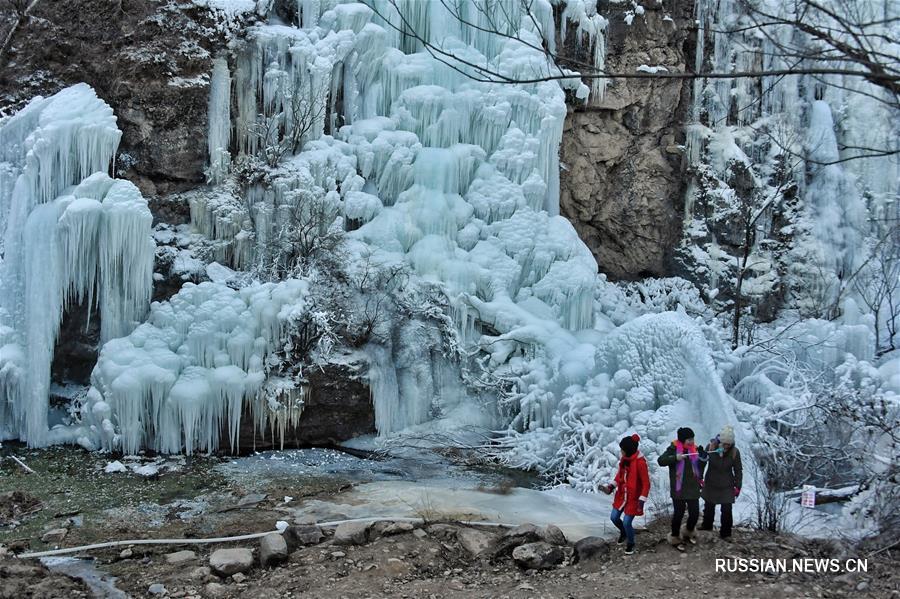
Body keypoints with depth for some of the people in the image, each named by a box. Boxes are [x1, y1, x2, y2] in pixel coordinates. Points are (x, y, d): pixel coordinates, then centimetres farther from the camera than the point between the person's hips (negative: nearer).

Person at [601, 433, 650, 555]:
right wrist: (611, 486, 5)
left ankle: (631, 544, 23)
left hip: (633, 497, -7)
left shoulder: (640, 462, -24)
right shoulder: (624, 458, -2)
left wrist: (641, 500, -23)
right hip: (621, 495, 7)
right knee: (614, 517, 11)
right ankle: (623, 532, 42)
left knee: (627, 522, -4)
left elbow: (646, 483, -19)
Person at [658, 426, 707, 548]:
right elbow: (661, 461, -15)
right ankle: (675, 537, 20)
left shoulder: (695, 449, 6)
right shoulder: (673, 448, -7)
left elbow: (700, 468, 11)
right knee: (679, 513, 1)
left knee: (695, 513, 5)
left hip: (693, 488, 4)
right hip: (678, 488, -4)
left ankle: (689, 532, 34)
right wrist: (675, 458, -26)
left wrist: (703, 458, -8)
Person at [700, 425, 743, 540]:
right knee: (709, 506, 20)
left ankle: (725, 533, 15)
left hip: (727, 486, -2)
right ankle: (707, 525, 44)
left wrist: (738, 486, -4)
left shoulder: (734, 452, -18)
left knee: (727, 510, -2)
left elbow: (738, 470, -6)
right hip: (711, 484, 2)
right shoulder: (711, 447, -17)